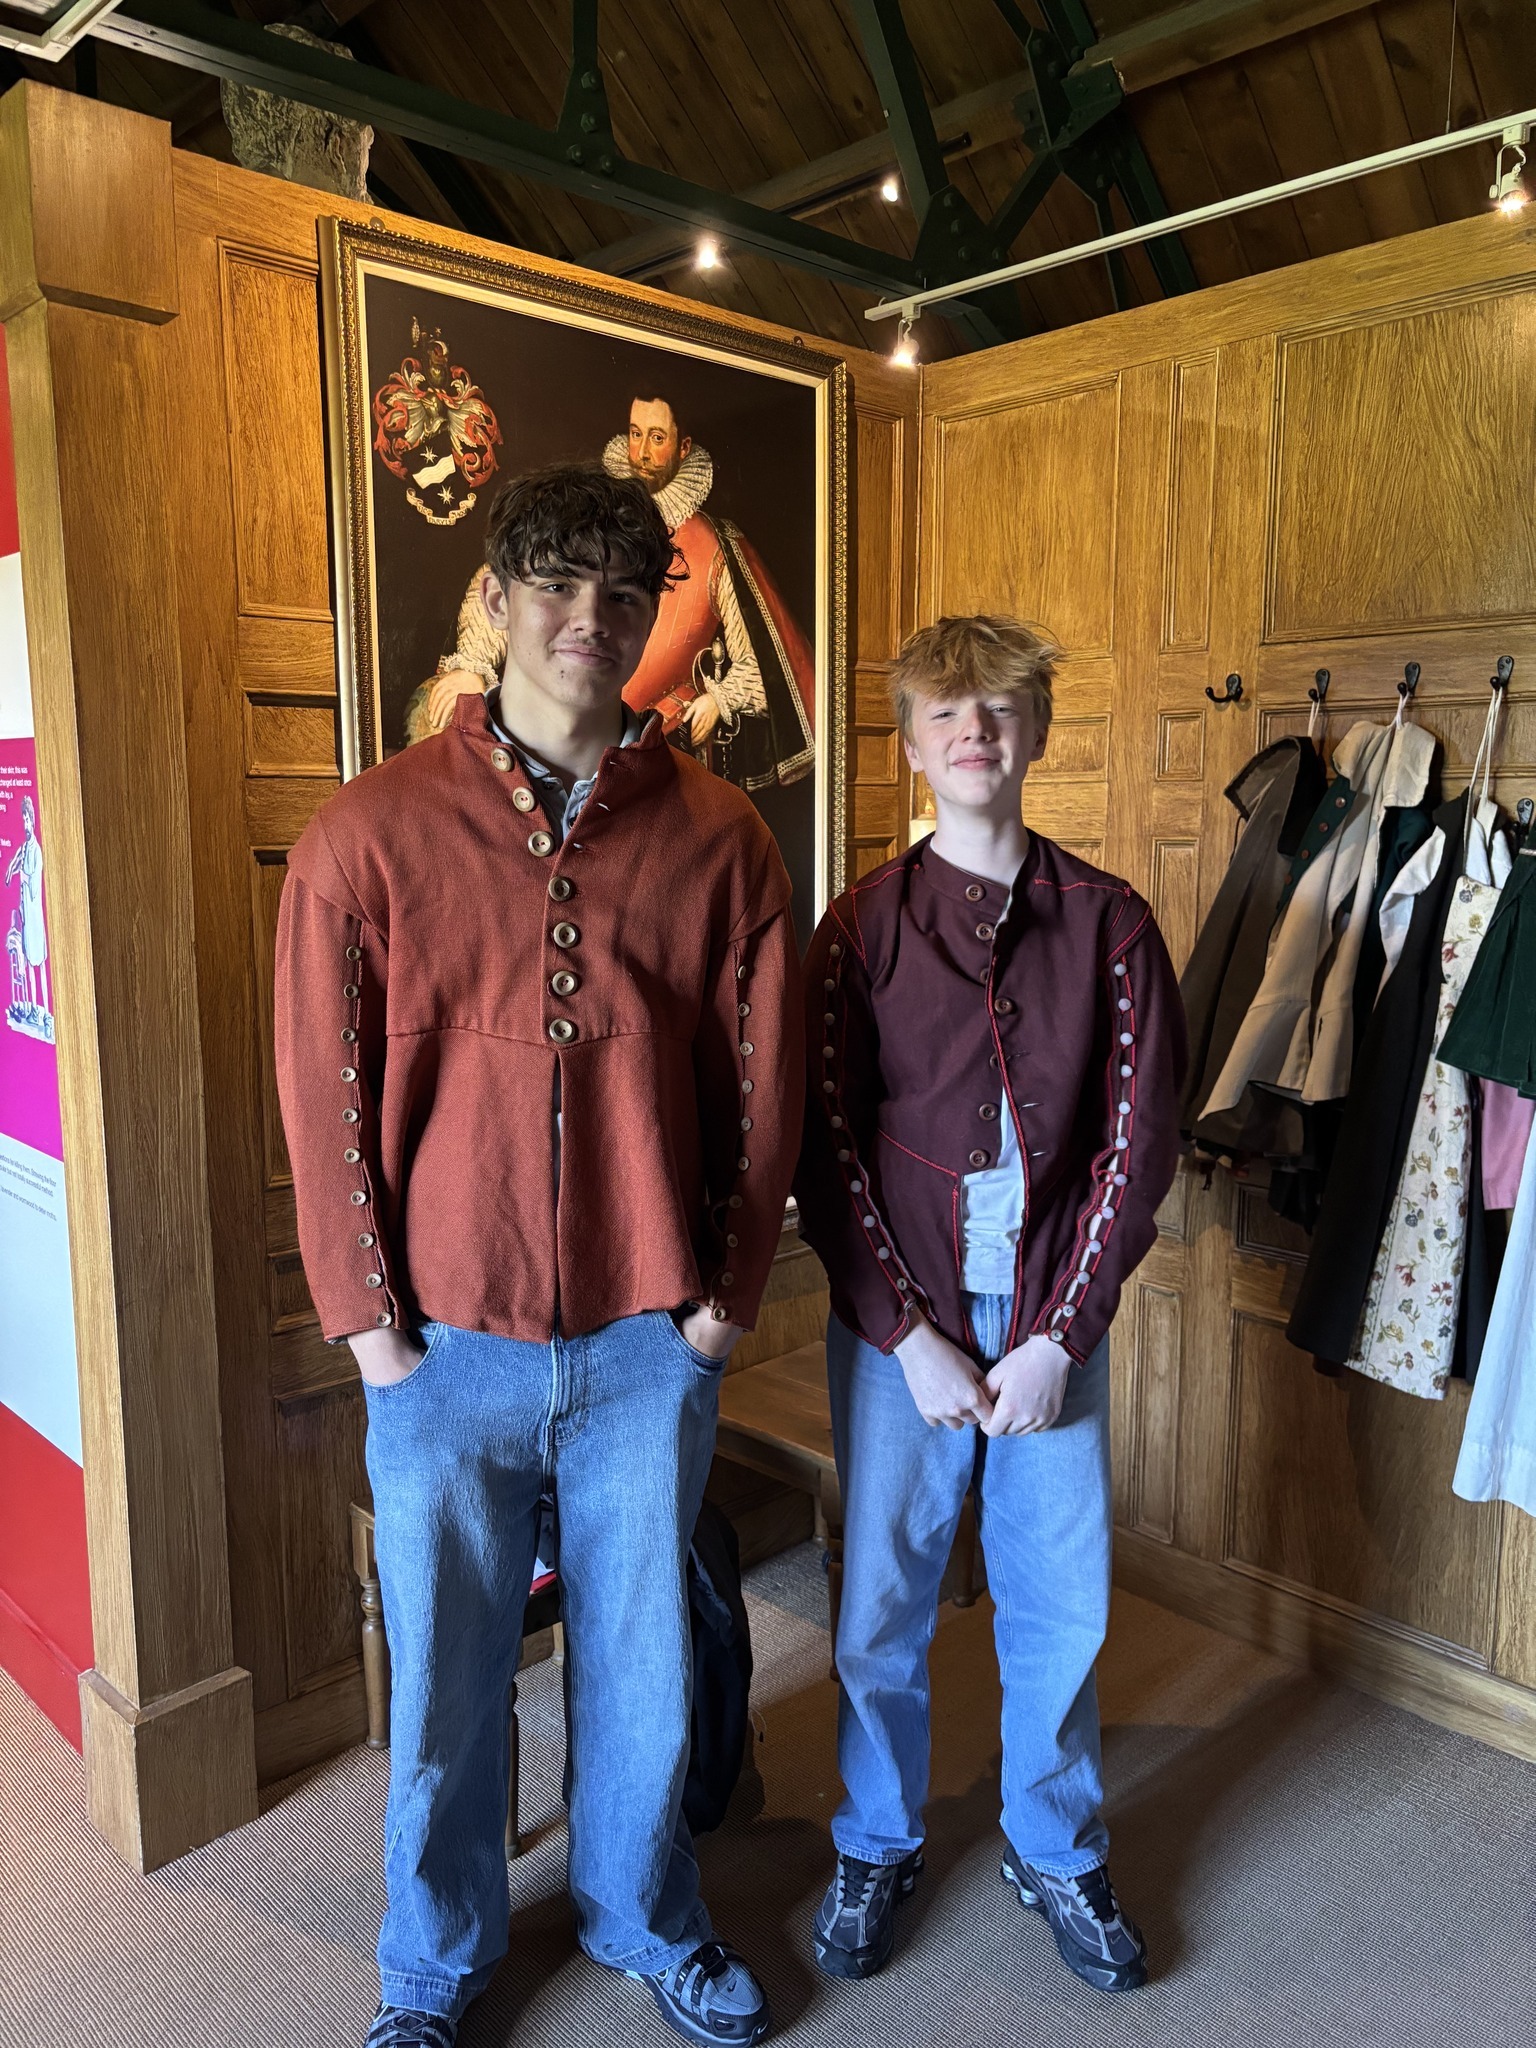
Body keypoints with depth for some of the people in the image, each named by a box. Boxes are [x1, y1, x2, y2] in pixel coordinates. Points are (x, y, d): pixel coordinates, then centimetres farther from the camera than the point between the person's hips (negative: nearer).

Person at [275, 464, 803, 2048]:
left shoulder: (715, 836, -2)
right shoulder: (369, 834, -6)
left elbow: (763, 1076, 1)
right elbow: (325, 1097, -4)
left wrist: (726, 1290, 0)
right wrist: (367, 1319, -4)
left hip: (649, 1339, 1)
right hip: (445, 1340, -1)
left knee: (639, 1653, 18)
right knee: (445, 1672, 16)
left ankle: (643, 1918, 45)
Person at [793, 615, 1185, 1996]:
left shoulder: (1109, 923, -1)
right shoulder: (863, 927, -3)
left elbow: (1139, 1141, -3)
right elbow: (827, 1149, -5)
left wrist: (1058, 1334, -8)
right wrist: (912, 1337, -10)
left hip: (1054, 1324, 1)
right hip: (901, 1325, 0)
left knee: (1061, 1607, 13)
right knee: (882, 1607, 12)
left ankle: (1056, 1854, 39)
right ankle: (877, 1847, 38)